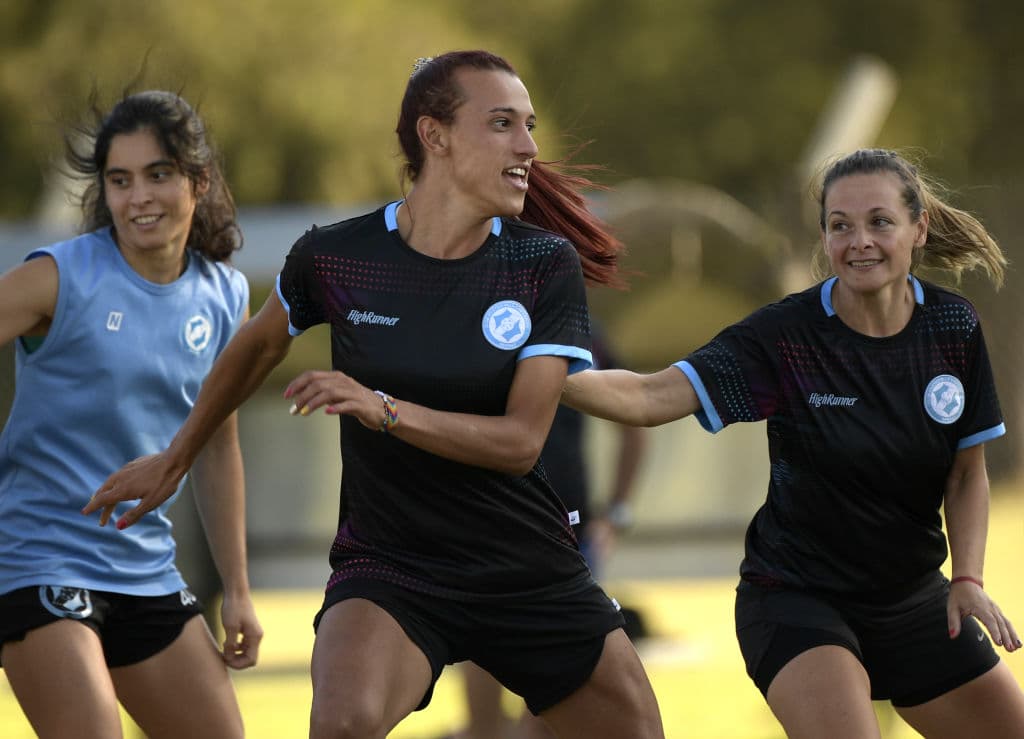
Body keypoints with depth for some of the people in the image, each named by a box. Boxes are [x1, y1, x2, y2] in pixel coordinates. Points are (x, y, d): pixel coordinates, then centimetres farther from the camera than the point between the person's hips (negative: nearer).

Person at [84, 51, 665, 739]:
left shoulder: (547, 264, -7)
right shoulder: (334, 256, -7)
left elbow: (521, 440, -14)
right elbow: (257, 347, 15)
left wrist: (384, 410, -27)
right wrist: (176, 459, 26)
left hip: (531, 572, 2)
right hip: (385, 568, -2)